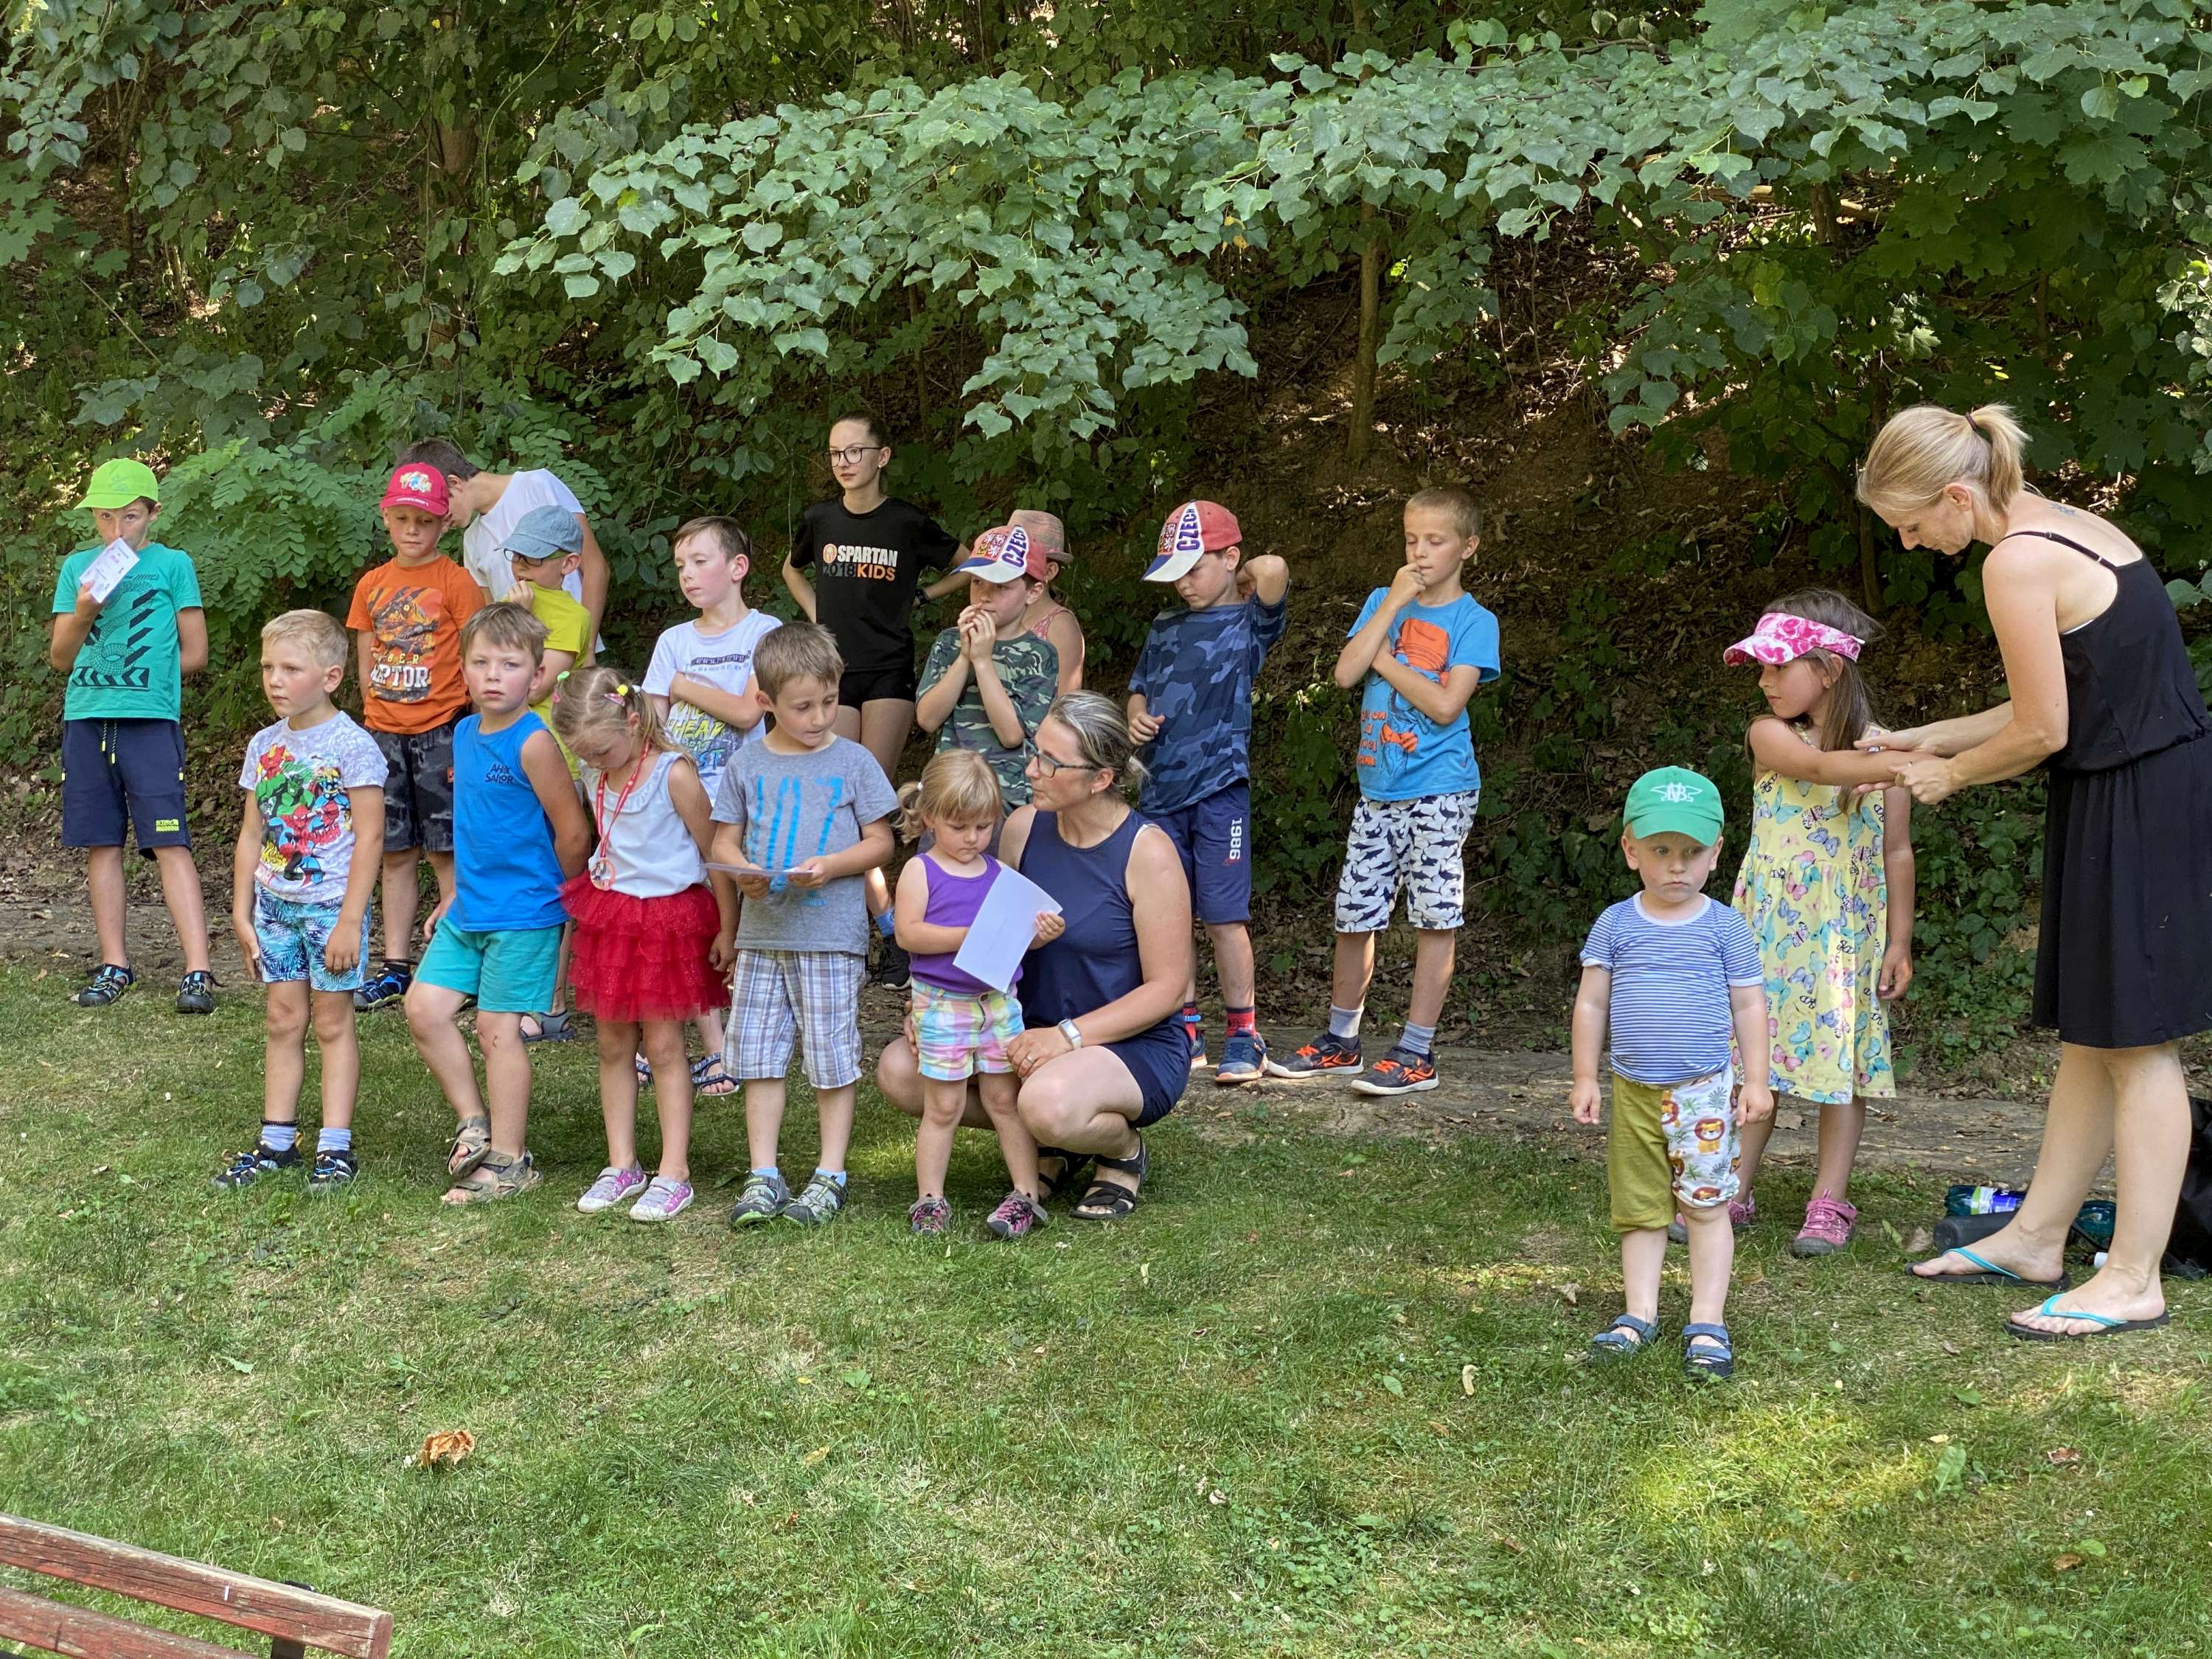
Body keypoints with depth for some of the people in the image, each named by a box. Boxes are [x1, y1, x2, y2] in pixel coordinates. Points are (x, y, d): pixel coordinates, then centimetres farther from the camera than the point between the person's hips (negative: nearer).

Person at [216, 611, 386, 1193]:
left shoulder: (352, 746, -13)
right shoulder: (264, 745, 6)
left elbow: (369, 838, -14)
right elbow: (252, 834, 11)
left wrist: (350, 921, -16)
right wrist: (241, 911, 8)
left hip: (331, 905, -5)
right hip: (276, 904, 5)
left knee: (333, 1022, 2)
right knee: (283, 1019, 10)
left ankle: (335, 1146, 8)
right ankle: (276, 1140, 17)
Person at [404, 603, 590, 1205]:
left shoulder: (532, 743, -16)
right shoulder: (465, 734, 9)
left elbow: (573, 833, -15)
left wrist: (542, 893, -1)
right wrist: (458, 894, 18)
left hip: (522, 916, -8)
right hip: (468, 913, 8)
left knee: (497, 1027, -1)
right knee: (424, 1008, 4)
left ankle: (508, 1161, 10)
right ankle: (475, 1121, 20)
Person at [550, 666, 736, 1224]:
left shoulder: (673, 774, -18)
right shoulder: (593, 777, 1)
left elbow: (714, 853, -12)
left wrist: (727, 930, -10)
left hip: (669, 917, -6)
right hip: (610, 915, 6)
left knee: (663, 1045, -2)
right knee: (613, 1045, 9)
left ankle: (674, 1173, 4)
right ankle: (621, 1165, 18)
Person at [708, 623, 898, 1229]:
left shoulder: (853, 762, -1)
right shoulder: (747, 764, 6)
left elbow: (880, 842, 2)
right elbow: (724, 841, 9)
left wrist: (831, 865, -16)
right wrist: (743, 872, -13)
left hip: (832, 934, -3)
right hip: (761, 932, 3)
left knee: (832, 1057, 2)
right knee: (759, 1056, 6)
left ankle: (830, 1175, 13)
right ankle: (763, 1175, 15)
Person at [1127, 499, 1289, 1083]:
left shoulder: (1249, 622, -3)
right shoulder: (1165, 628, 15)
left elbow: (1274, 569, -22)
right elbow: (1139, 689, 24)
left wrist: (1247, 576, -1)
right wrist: (1136, 717, 3)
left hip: (1219, 789, -6)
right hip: (1160, 790, 6)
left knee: (1223, 916, -4)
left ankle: (1244, 1035, 6)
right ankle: (1185, 1029, 18)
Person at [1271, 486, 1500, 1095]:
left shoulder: (1474, 622, -4)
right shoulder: (1383, 602, 10)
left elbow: (1446, 705, -15)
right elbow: (1345, 674, -6)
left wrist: (1385, 661, -7)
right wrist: (1394, 602, -8)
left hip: (1439, 791, -5)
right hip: (1377, 789, 5)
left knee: (1435, 916, -3)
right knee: (1354, 914, 9)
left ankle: (1416, 1052, 3)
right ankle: (1341, 1040, 23)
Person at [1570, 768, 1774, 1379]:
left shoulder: (1725, 927, -2)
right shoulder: (1616, 925, 1)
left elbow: (1749, 1005, 3)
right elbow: (1591, 1003, 5)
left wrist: (1756, 1080, 0)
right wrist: (1585, 1078, 3)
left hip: (1703, 1090, -2)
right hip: (1634, 1092, 2)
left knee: (1706, 1205, -2)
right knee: (1639, 1209, 10)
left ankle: (1707, 1324, 5)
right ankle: (1639, 1314, 18)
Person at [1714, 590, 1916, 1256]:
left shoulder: (1884, 750, -2)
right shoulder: (1770, 735, -4)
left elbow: (1898, 853, 2)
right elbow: (1820, 765, -26)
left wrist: (1899, 942, -1)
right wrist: (1900, 767, -41)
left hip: (1848, 934, -1)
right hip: (1770, 930, 1)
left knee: (1842, 1063, 2)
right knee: (1752, 1059, 5)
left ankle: (1829, 1204, 12)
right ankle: (1732, 1194, 16)